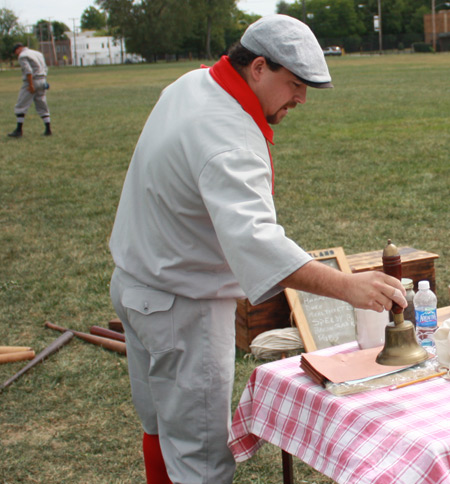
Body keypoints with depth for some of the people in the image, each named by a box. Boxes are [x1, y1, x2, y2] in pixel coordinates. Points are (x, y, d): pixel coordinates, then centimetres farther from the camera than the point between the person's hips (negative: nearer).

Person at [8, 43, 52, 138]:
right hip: (42, 80, 8)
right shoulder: (38, 53, 19)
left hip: (31, 81, -8)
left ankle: (19, 130, -2)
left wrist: (31, 85, -21)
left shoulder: (22, 56, -7)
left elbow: (28, 70, -20)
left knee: (20, 107, -1)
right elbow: (45, 69, 17)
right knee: (42, 106, 12)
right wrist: (43, 82, 15)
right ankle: (48, 129, 7)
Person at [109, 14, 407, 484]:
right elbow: (252, 236, -44)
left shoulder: (190, 84, 2)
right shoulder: (228, 137, -30)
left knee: (162, 421, 24)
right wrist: (346, 286, -51)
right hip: (180, 306, -10)